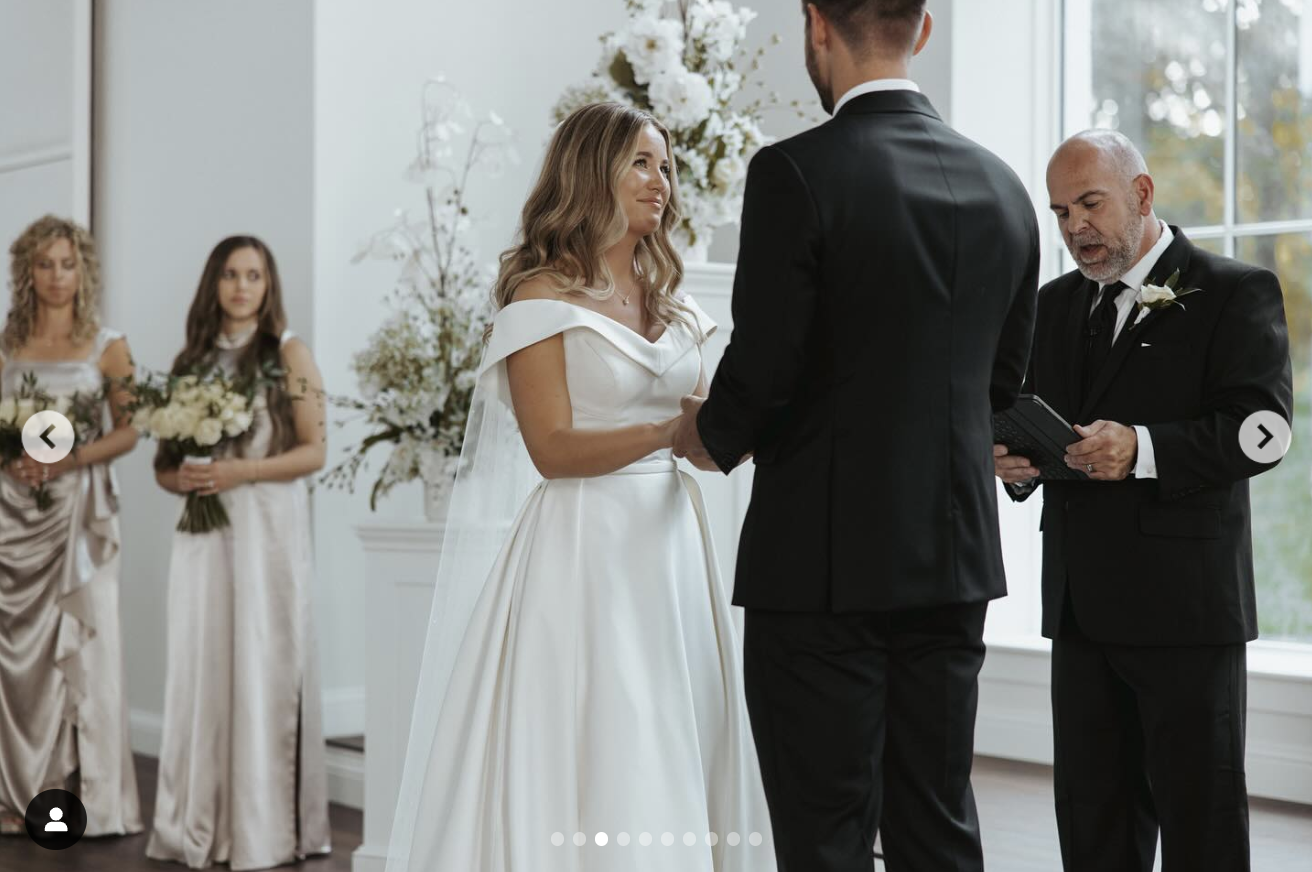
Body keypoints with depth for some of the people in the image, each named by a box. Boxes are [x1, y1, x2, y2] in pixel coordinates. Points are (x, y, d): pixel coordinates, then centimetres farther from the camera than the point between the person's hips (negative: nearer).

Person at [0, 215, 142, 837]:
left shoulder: (107, 347, 4)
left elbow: (128, 431, 1)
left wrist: (72, 458, -15)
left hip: (80, 510, -2)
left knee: (86, 643, -5)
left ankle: (96, 798, 2)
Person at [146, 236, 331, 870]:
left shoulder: (288, 353, 2)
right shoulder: (192, 358, 15)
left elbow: (314, 451, -4)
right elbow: (163, 457, 16)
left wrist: (238, 471, -15)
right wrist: (177, 478, -6)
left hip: (267, 528, -4)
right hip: (203, 529, 4)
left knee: (263, 666, -4)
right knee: (200, 666, 2)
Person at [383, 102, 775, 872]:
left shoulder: (671, 302, 15)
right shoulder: (542, 298, -5)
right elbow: (553, 449, -13)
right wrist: (674, 431, -18)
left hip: (669, 545, 6)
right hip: (583, 552, -6)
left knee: (674, 749, 7)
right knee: (590, 752, -3)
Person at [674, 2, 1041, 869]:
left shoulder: (795, 172, -13)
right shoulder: (1002, 184, 6)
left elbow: (763, 368, -14)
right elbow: (1000, 383, 12)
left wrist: (712, 436, 6)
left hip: (825, 561, -6)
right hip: (954, 559, 6)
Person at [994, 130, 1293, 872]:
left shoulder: (1236, 293, -3)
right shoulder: (1056, 305, 16)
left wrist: (1145, 451, -27)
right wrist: (1016, 460, -4)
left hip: (1187, 603, -6)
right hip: (1082, 606, 6)